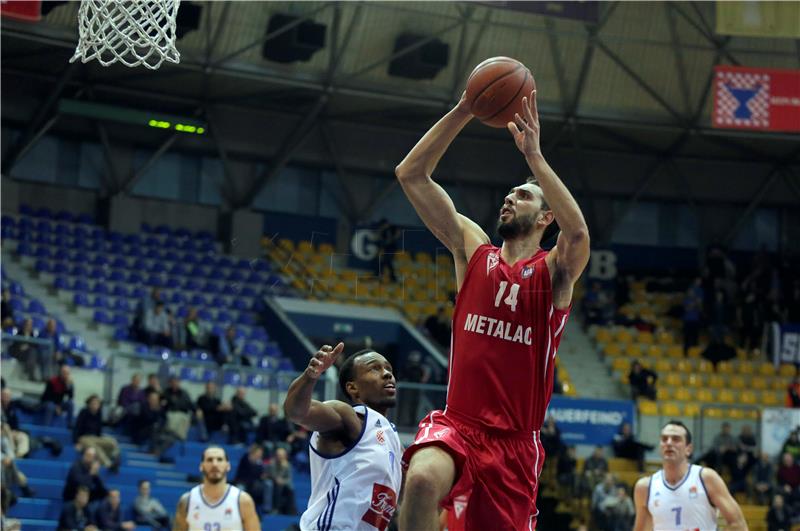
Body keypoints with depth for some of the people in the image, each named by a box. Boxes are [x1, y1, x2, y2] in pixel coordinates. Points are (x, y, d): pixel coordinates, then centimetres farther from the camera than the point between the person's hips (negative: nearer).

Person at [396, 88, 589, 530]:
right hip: (457, 423, 0)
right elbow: (410, 175, 4)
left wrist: (533, 154, -23)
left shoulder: (555, 272, 2)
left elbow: (578, 232, -24)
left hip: (515, 440, 0)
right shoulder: (473, 251, 10)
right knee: (422, 478, -33)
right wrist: (463, 112, -5)